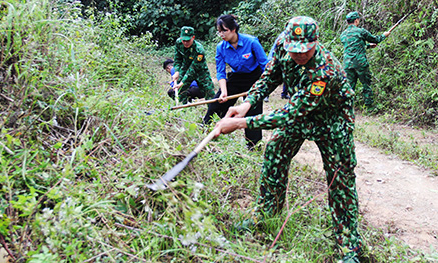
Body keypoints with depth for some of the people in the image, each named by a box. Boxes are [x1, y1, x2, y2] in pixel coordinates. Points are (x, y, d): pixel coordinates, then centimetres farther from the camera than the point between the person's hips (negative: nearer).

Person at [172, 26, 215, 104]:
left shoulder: (199, 50, -34)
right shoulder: (178, 42, -17)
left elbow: (193, 69, -33)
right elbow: (177, 59, -3)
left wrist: (182, 83, -35)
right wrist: (177, 72, -18)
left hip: (200, 71, -4)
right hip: (185, 68, 4)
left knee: (210, 93, -6)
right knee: (181, 92, 3)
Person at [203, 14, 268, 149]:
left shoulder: (251, 42, -23)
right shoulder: (221, 47, -12)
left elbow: (265, 65, -16)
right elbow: (220, 72, -8)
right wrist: (224, 92, -22)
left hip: (254, 79, -3)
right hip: (235, 78, 4)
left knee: (253, 111, -2)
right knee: (215, 105, 1)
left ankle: (253, 144, 15)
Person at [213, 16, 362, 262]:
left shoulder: (326, 71, -42)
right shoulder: (283, 44, -21)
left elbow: (291, 113, -42)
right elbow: (271, 76, -4)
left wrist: (240, 123, -44)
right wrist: (248, 102, -22)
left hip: (331, 119, -6)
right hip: (300, 111, 6)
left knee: (340, 178, -6)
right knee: (275, 151, 3)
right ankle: (264, 211, 24)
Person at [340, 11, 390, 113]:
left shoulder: (343, 35, 12)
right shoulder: (361, 31, -4)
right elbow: (375, 39, 9)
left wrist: (368, 45, 33)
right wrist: (384, 35, 28)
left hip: (347, 64, 4)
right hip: (360, 63, -4)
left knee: (349, 86, 8)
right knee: (366, 85, 8)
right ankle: (370, 107, 14)